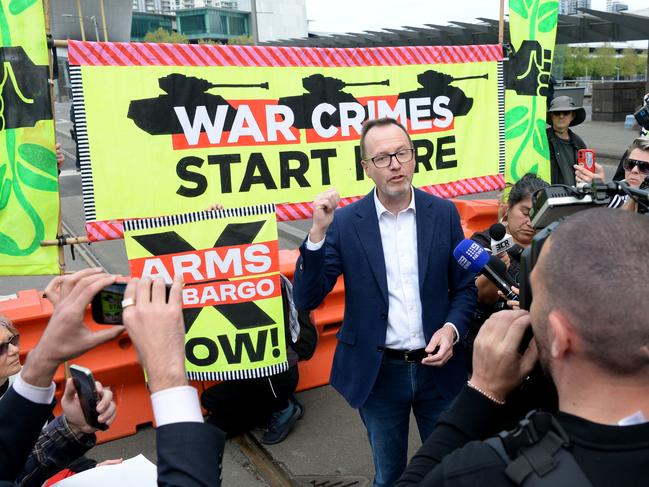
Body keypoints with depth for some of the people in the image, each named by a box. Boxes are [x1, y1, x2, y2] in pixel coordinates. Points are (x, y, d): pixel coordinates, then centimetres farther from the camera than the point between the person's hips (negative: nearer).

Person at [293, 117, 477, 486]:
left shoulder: (444, 213, -3)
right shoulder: (345, 222, -9)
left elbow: (465, 287, 4)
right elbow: (307, 299, -14)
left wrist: (451, 328, -16)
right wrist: (318, 232, -26)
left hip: (437, 366, 1)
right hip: (379, 372, -1)